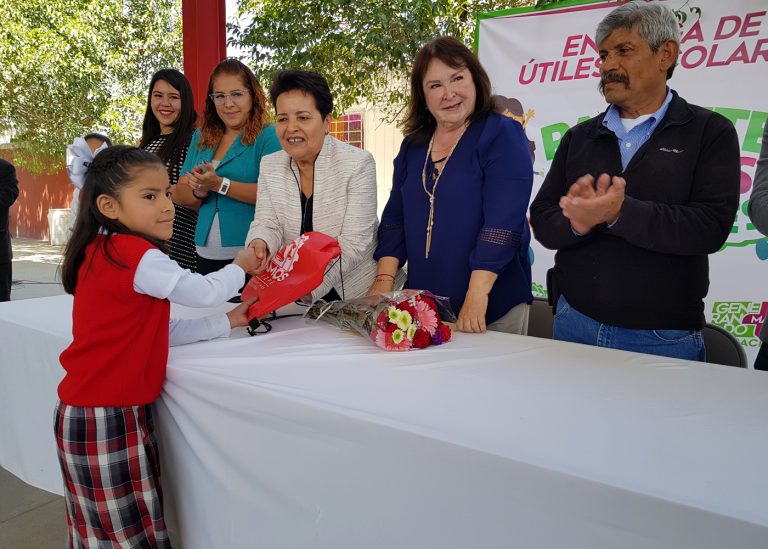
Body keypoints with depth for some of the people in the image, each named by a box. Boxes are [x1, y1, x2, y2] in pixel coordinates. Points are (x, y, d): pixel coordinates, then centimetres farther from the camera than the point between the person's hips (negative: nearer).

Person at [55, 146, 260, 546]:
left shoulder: (101, 252, 8)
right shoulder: (137, 255, -21)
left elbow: (159, 333, 9)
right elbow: (203, 292, -15)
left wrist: (226, 322, 8)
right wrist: (240, 266, 4)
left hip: (86, 412, 9)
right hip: (107, 419, -9)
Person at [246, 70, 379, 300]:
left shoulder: (358, 164, -8)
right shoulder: (269, 166, 6)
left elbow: (352, 244, -15)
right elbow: (267, 224, 2)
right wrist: (259, 244, -23)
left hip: (355, 296, -3)